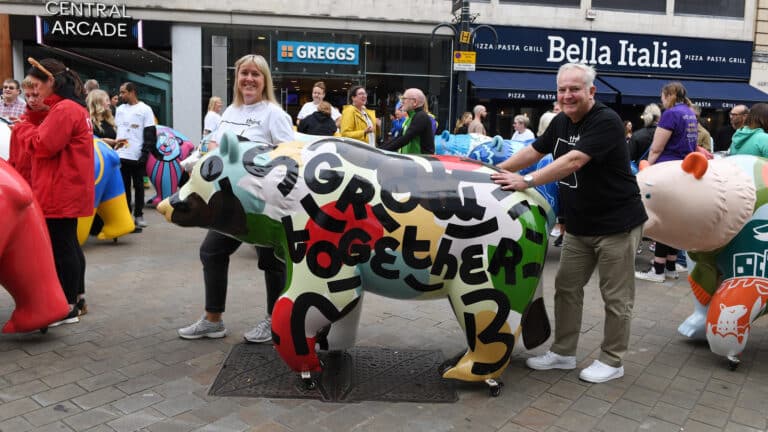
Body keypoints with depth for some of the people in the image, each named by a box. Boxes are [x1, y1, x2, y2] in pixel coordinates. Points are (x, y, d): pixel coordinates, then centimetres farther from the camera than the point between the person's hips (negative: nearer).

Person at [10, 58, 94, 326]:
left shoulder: (64, 110, -16)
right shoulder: (71, 107, 17)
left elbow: (43, 145, -18)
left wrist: (22, 128, -2)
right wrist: (30, 127, 7)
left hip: (61, 194, -11)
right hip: (68, 192, 11)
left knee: (61, 248, -4)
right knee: (69, 245, 16)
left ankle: (68, 308, 3)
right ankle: (77, 299, 26)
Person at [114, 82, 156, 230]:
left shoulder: (144, 109, -2)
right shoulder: (120, 109, 15)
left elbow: (151, 134, -6)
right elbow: (115, 129, 20)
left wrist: (145, 153, -12)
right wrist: (114, 143, 7)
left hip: (137, 156, -4)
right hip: (121, 155, 4)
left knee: (138, 186, 5)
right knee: (123, 187, 6)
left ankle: (138, 215, 13)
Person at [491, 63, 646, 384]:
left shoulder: (606, 122, -19)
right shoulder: (560, 123, 7)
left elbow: (573, 161, -30)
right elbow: (533, 151, 15)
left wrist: (526, 181, -33)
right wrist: (499, 171, 6)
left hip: (616, 224, -8)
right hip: (579, 225, 8)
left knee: (615, 296, 3)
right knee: (567, 287, 12)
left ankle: (612, 361, 18)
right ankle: (563, 353, 24)